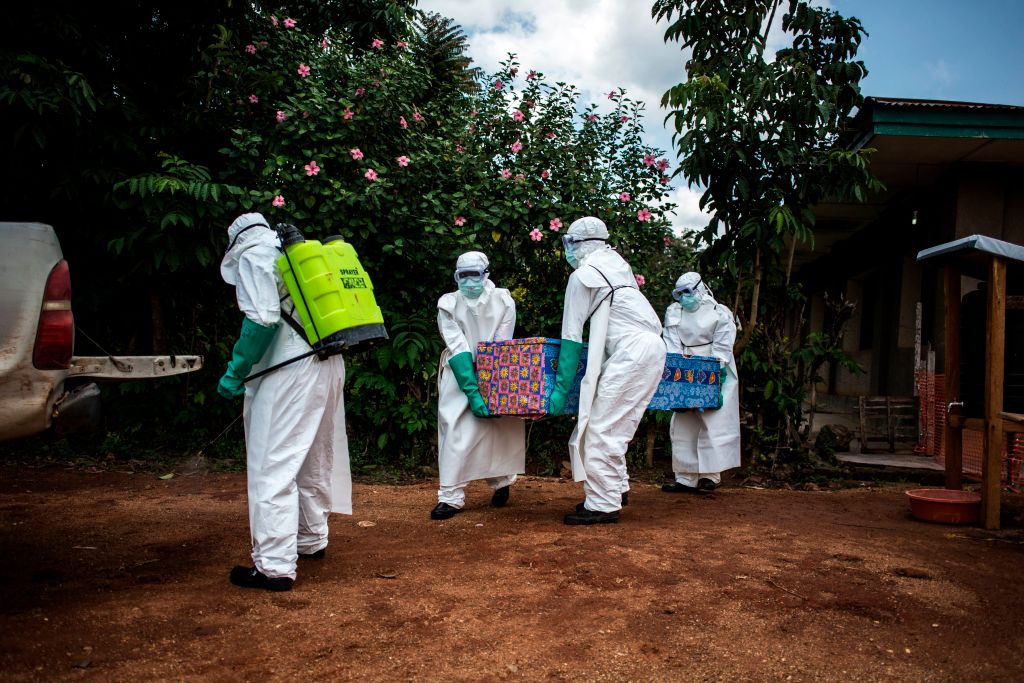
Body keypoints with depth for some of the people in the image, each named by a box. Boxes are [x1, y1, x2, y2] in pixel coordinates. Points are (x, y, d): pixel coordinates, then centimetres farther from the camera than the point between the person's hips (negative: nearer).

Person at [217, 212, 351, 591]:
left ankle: (275, 566, -4)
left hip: (289, 371, -8)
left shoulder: (251, 257, -2)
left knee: (273, 466, -5)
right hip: (329, 365, 8)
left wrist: (235, 372, -9)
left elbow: (262, 320, -17)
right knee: (314, 459, 20)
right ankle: (312, 539, 35)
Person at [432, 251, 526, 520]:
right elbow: (458, 349, -17)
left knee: (498, 426, 2)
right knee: (456, 429, -9)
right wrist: (472, 391, -25)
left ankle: (501, 481, 27)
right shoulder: (448, 304, -10)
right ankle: (451, 496, -4)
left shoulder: (503, 301, -9)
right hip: (460, 374, 0)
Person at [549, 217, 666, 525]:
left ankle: (603, 505, -6)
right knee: (615, 427, 16)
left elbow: (571, 337, -7)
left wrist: (561, 388, -6)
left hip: (632, 350, -9)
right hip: (653, 346, 9)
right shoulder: (616, 262, 20)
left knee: (601, 429, -7)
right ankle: (617, 487, 25)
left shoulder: (582, 276, -4)